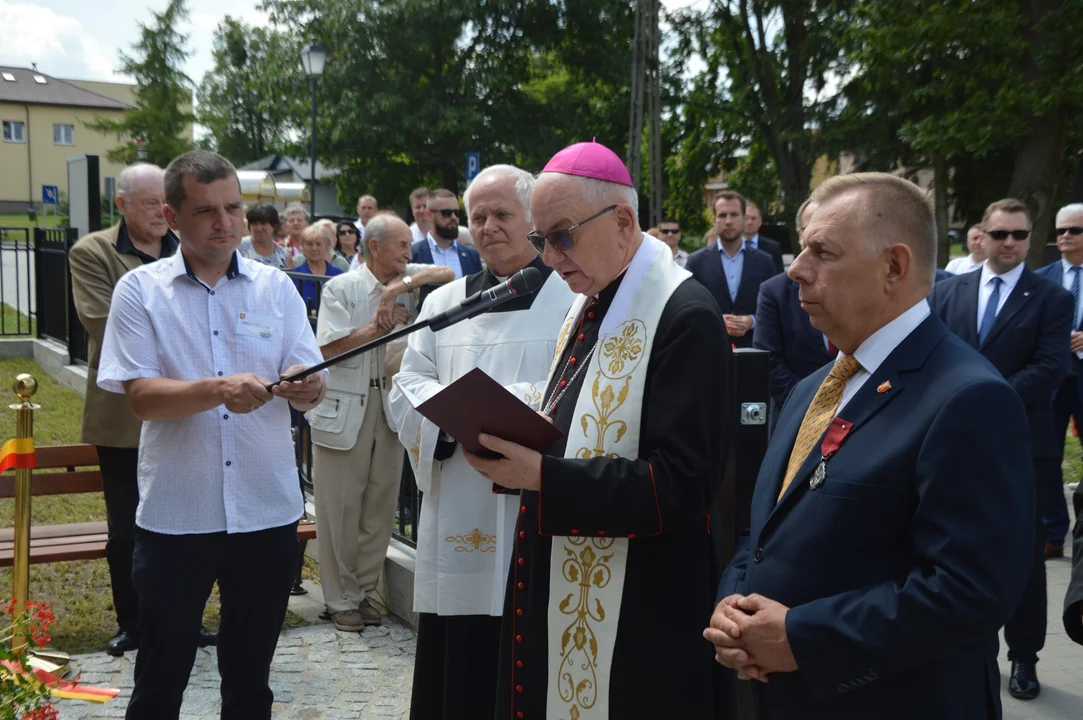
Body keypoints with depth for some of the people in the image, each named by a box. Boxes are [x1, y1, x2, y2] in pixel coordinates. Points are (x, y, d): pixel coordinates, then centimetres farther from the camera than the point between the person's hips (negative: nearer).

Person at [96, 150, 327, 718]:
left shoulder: (275, 287, 4)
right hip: (174, 515, -2)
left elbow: (309, 387, 0)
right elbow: (139, 396, -11)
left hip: (268, 511, 2)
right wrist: (219, 390, -28)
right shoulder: (140, 290, -2)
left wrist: (307, 387, -24)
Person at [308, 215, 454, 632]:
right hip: (344, 409, -4)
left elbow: (448, 275, -5)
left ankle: (363, 591, 21)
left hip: (392, 407, 5)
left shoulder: (408, 281, 9)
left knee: (381, 504, 9)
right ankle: (341, 599, 12)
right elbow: (329, 348, -10)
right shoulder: (341, 288, -3)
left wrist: (399, 287, -12)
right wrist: (380, 326, -12)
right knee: (339, 507, 1)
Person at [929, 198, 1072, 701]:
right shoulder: (947, 291, 8)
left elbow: (1049, 368, -11)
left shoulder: (1051, 298, -1)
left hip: (1020, 444, -3)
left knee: (1022, 552, 4)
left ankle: (1023, 656, 18)